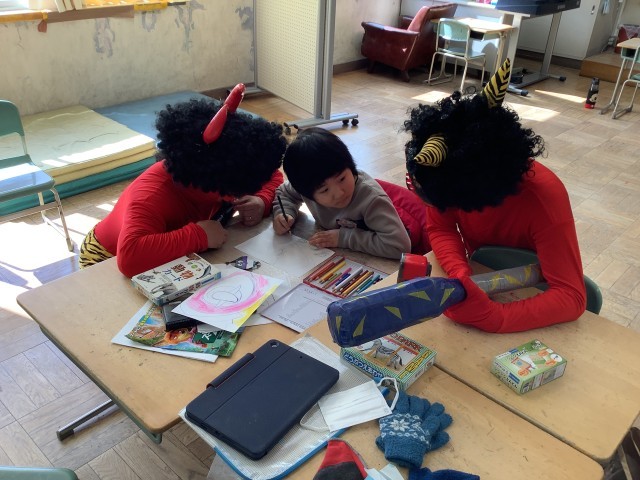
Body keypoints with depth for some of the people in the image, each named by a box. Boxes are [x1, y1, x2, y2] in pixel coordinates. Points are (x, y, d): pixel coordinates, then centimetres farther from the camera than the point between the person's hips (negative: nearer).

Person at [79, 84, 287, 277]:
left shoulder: (223, 169, -20)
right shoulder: (152, 195, -42)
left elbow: (272, 176, -6)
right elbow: (130, 257, -58)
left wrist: (262, 203, -28)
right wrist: (199, 234, -51)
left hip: (172, 260, 6)